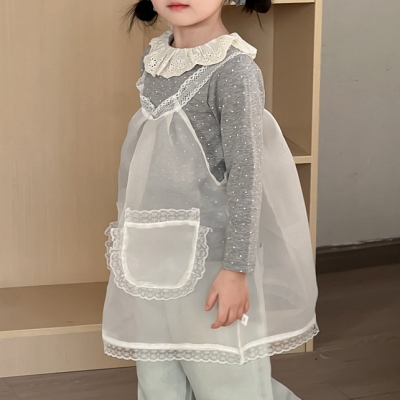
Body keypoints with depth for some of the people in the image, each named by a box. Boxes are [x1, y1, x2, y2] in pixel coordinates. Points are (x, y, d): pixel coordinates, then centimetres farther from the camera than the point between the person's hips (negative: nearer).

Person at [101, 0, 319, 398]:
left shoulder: (234, 69, -16)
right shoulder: (154, 57, 5)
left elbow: (246, 175, -17)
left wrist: (236, 268, -19)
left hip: (209, 254, -7)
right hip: (153, 256, 7)